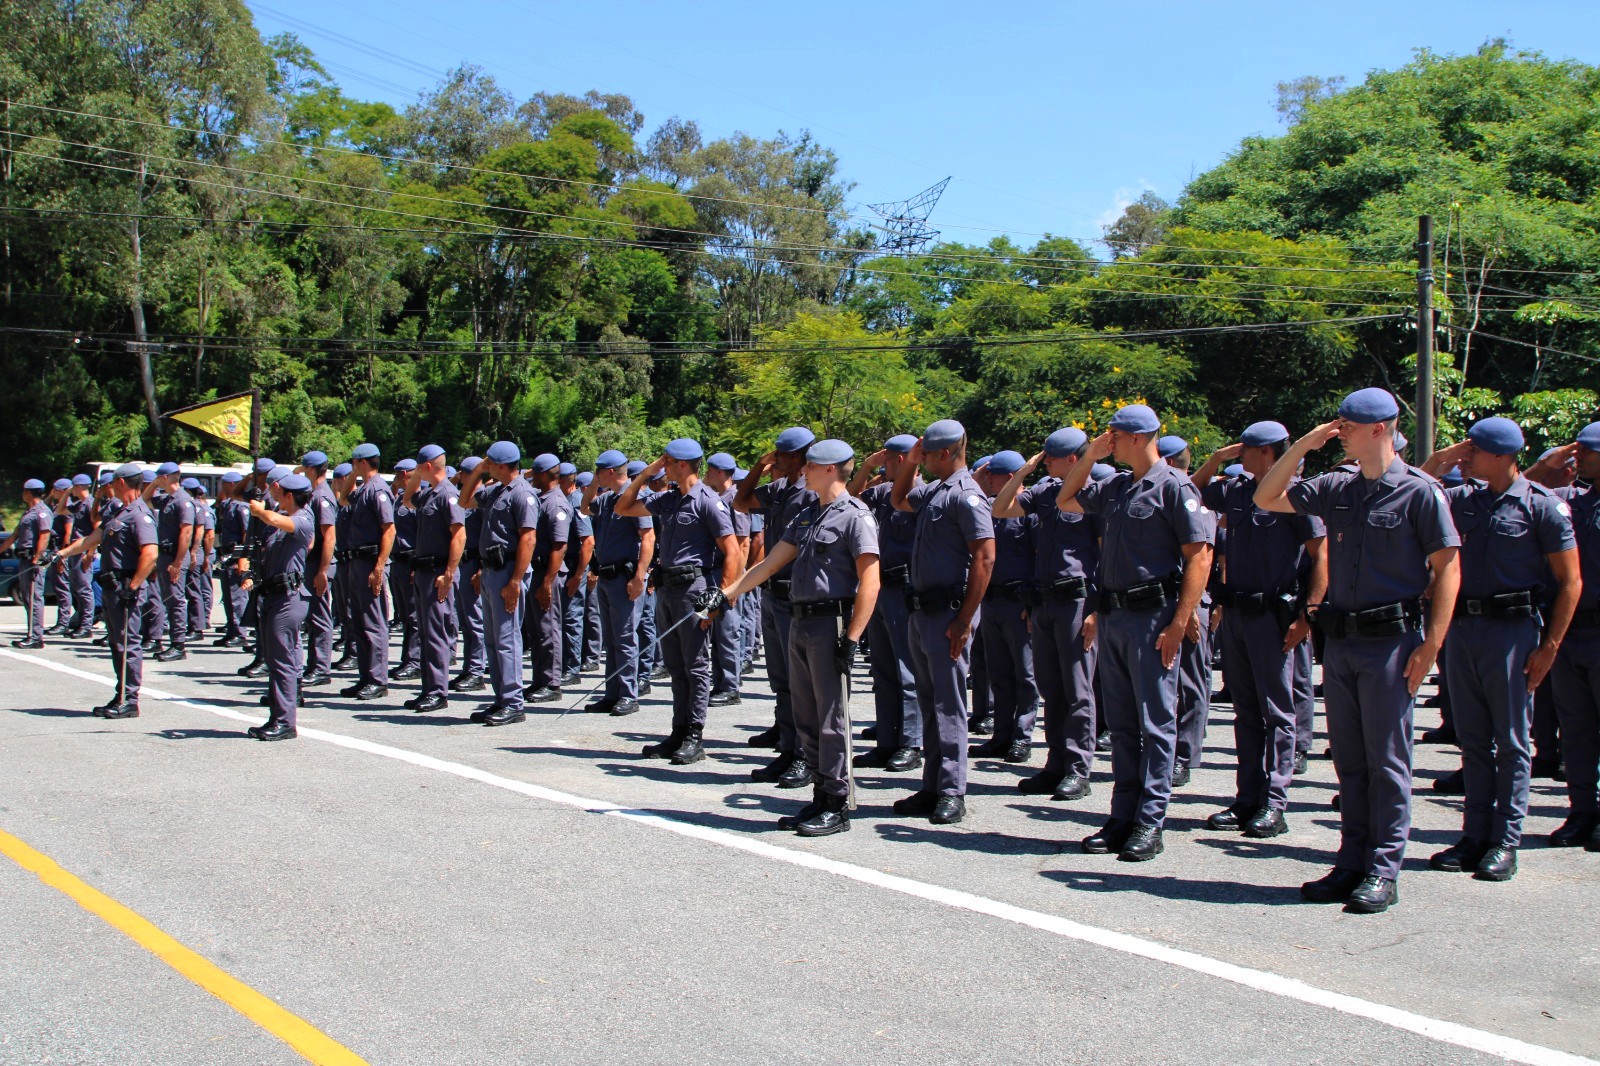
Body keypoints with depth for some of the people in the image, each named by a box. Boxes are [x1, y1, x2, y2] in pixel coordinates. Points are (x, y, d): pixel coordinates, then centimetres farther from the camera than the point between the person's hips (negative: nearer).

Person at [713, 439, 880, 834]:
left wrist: (851, 638, -20)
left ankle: (837, 805, 4)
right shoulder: (806, 515, 18)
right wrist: (728, 593, 16)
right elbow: (772, 561, 22)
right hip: (799, 623, 9)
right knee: (806, 719, 11)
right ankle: (822, 797, 20)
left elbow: (869, 582, -15)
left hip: (831, 622, -8)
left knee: (831, 718, -4)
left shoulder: (854, 516, -8)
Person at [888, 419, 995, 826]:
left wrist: (964, 621, -22)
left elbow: (984, 558, -20)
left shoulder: (966, 495, -14)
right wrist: (910, 461, 17)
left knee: (949, 704, -4)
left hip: (948, 612, -9)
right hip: (921, 610, 10)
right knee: (929, 703, 13)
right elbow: (898, 500, 35)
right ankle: (931, 788, 19)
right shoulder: (933, 491, 14)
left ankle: (952, 793, 2)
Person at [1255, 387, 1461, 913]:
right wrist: (1302, 446, 2)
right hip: (1341, 638, 6)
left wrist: (1430, 646, -13)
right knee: (1349, 759, 11)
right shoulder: (1336, 488, 9)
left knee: (1387, 760, 0)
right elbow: (1267, 498, 13)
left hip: (1391, 639, -6)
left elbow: (1447, 570, -7)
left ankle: (1383, 873, 7)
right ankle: (1352, 864, 19)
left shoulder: (1420, 492, -7)